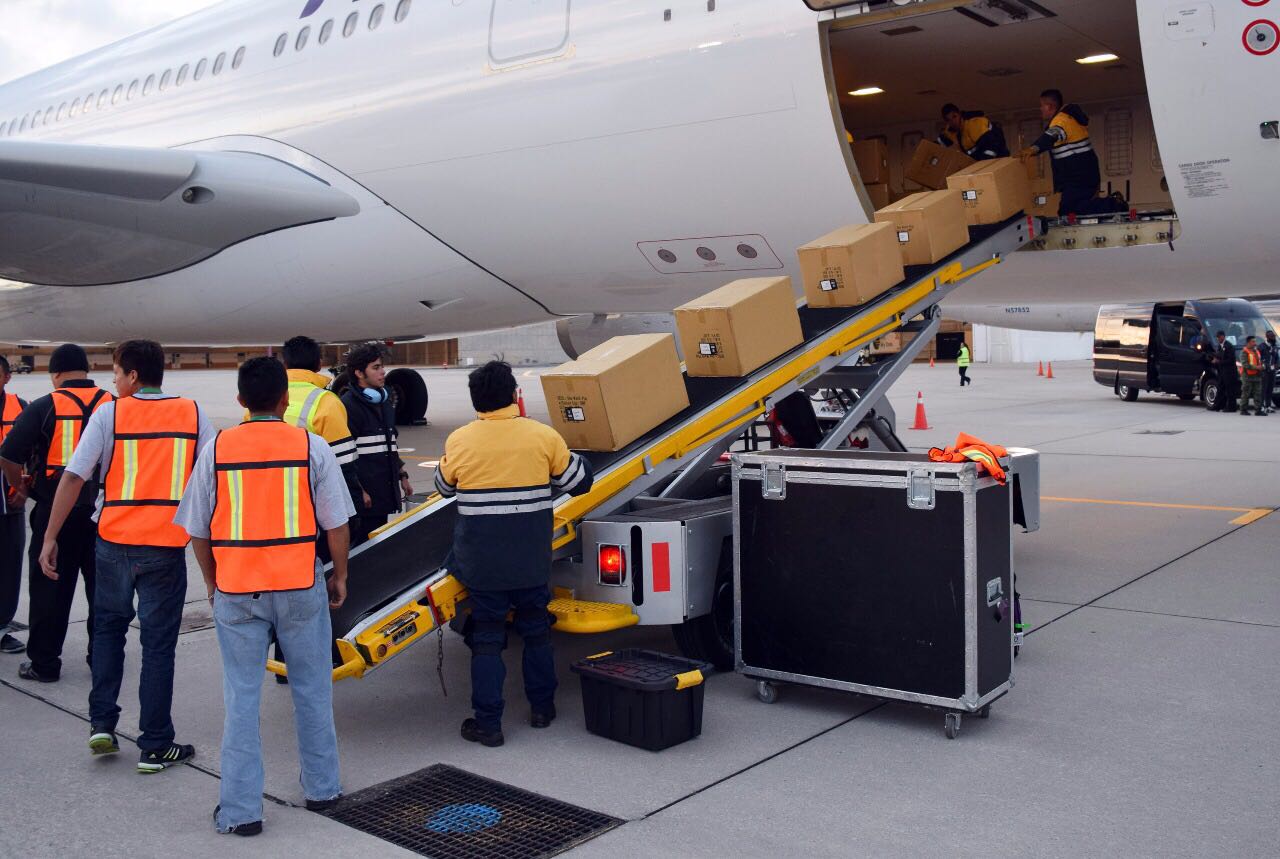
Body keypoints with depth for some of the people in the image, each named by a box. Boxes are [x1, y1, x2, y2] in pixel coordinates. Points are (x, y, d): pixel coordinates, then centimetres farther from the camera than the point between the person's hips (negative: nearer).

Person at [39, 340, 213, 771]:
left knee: (108, 627, 23)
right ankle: (155, 747, 11)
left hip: (114, 541, 0)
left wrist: (50, 538, 3)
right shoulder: (192, 413, 4)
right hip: (167, 543, 0)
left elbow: (73, 477, -3)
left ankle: (101, 723, 19)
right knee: (157, 643, 6)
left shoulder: (109, 413, 1)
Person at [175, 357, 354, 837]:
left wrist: (212, 582, 17)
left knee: (241, 696, 8)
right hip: (300, 587, 0)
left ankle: (240, 809, 12)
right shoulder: (312, 447, -5)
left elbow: (197, 530, 3)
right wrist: (339, 576, 11)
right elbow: (336, 524, -3)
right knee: (312, 690, 14)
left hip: (235, 590, 1)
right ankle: (321, 788, 27)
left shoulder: (217, 449, -2)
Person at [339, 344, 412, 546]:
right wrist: (359, 491, -17)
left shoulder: (384, 401, 17)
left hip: (384, 490, 8)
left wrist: (402, 476, 23)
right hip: (363, 496, -8)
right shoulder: (348, 405, -10)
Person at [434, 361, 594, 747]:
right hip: (532, 561, 1)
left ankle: (487, 723, 9)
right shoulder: (544, 436, -7)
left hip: (481, 561, -1)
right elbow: (579, 481, 2)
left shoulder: (459, 441, -6)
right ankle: (542, 708, 29)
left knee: (487, 639, 8)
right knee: (536, 631, 18)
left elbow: (444, 487, 10)